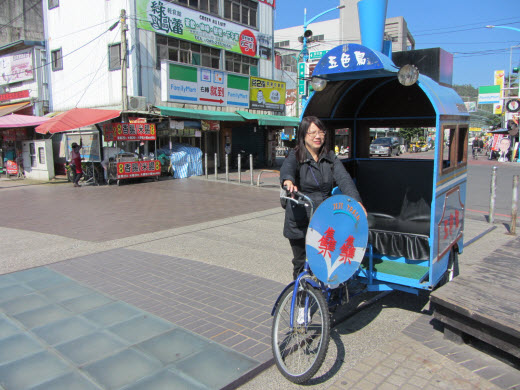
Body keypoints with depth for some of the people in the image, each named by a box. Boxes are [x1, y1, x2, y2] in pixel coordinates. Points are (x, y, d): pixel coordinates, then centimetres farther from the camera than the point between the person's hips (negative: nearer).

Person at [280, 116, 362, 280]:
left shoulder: (330, 158, 4)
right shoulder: (295, 156, -6)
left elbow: (344, 178, -10)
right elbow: (287, 168, -28)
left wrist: (356, 201, -27)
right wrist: (288, 181, -52)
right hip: (299, 219, -2)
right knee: (300, 263, 11)